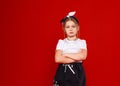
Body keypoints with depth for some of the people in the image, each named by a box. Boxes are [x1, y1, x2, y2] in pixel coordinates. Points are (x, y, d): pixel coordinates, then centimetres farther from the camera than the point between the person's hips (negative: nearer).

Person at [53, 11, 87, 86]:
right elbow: (58, 59, -10)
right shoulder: (61, 42, 4)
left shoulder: (82, 42, 5)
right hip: (63, 73, 0)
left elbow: (83, 56, -13)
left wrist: (66, 54, -9)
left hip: (78, 73, 0)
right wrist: (76, 58, -11)